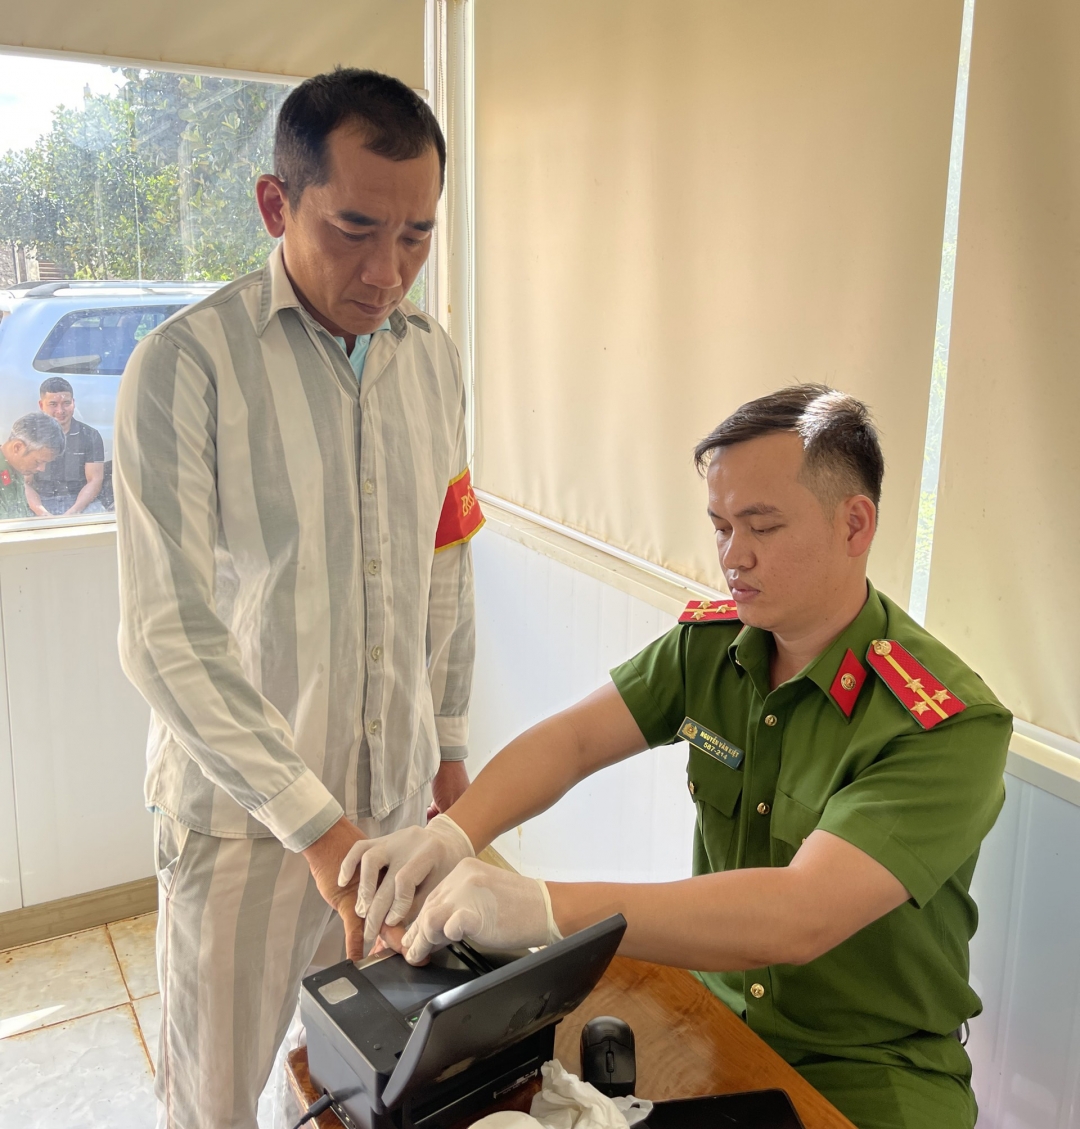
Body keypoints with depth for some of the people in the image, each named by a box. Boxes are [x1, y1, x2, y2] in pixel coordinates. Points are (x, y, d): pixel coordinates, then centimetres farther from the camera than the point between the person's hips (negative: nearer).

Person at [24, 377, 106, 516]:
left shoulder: (90, 435, 5)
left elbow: (94, 481, -1)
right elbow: (26, 484, 0)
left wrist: (72, 512, -17)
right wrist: (42, 513, -19)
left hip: (80, 501, 1)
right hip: (42, 502, 0)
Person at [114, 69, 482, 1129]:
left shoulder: (433, 358, 3)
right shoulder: (185, 366, -15)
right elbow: (165, 633, -21)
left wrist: (448, 741, 13)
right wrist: (315, 822, -26)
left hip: (395, 788, 5)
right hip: (241, 804, -4)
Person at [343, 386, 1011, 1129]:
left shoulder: (951, 726, -24)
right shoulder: (710, 642, -5)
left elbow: (801, 916, -35)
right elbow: (573, 739, -8)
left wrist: (547, 909, -42)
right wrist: (452, 832, -28)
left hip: (871, 1068, -4)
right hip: (712, 1011, 4)